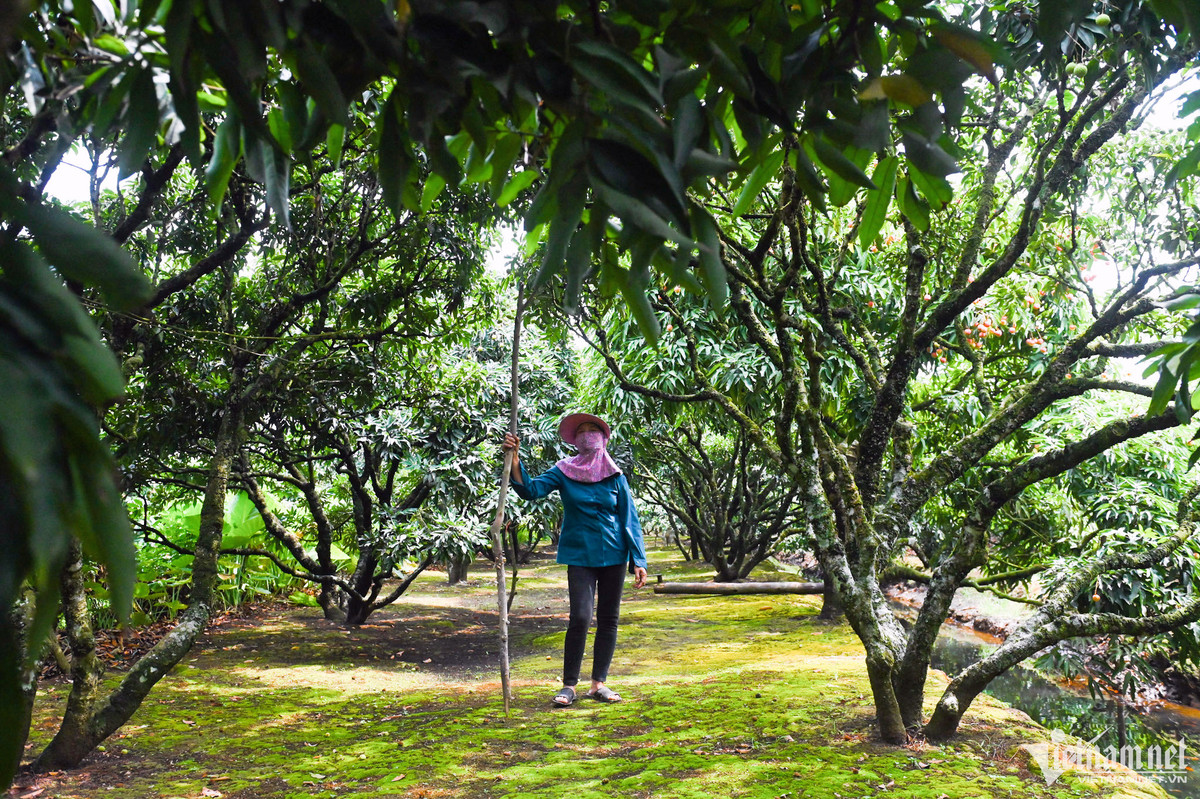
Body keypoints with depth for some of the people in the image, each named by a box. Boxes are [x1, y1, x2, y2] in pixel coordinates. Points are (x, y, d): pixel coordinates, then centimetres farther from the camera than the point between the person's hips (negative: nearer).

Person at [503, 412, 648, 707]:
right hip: (580, 555, -2)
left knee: (609, 619, 6)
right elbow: (531, 489, -12)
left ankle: (598, 683, 16)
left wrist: (638, 560, 0)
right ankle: (569, 685, 0)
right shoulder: (564, 471, 1)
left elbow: (630, 520, 5)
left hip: (613, 554, 2)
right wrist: (514, 459, -26)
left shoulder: (615, 476, 4)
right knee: (580, 618, -13)